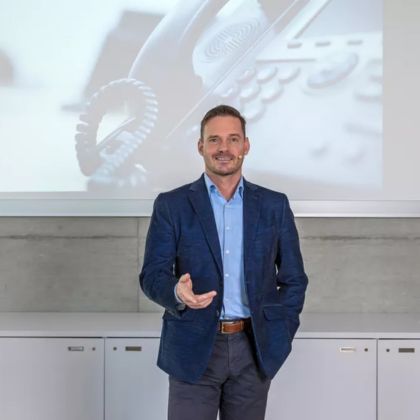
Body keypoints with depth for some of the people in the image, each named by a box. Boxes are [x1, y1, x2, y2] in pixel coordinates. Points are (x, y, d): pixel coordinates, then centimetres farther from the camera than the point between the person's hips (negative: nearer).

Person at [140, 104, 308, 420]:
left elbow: (294, 279, 10)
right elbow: (152, 275, -2)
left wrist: (279, 335, 1)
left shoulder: (274, 205, 6)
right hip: (193, 349, -1)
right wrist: (178, 292, -24)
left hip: (254, 349, 2)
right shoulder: (171, 205, 1)